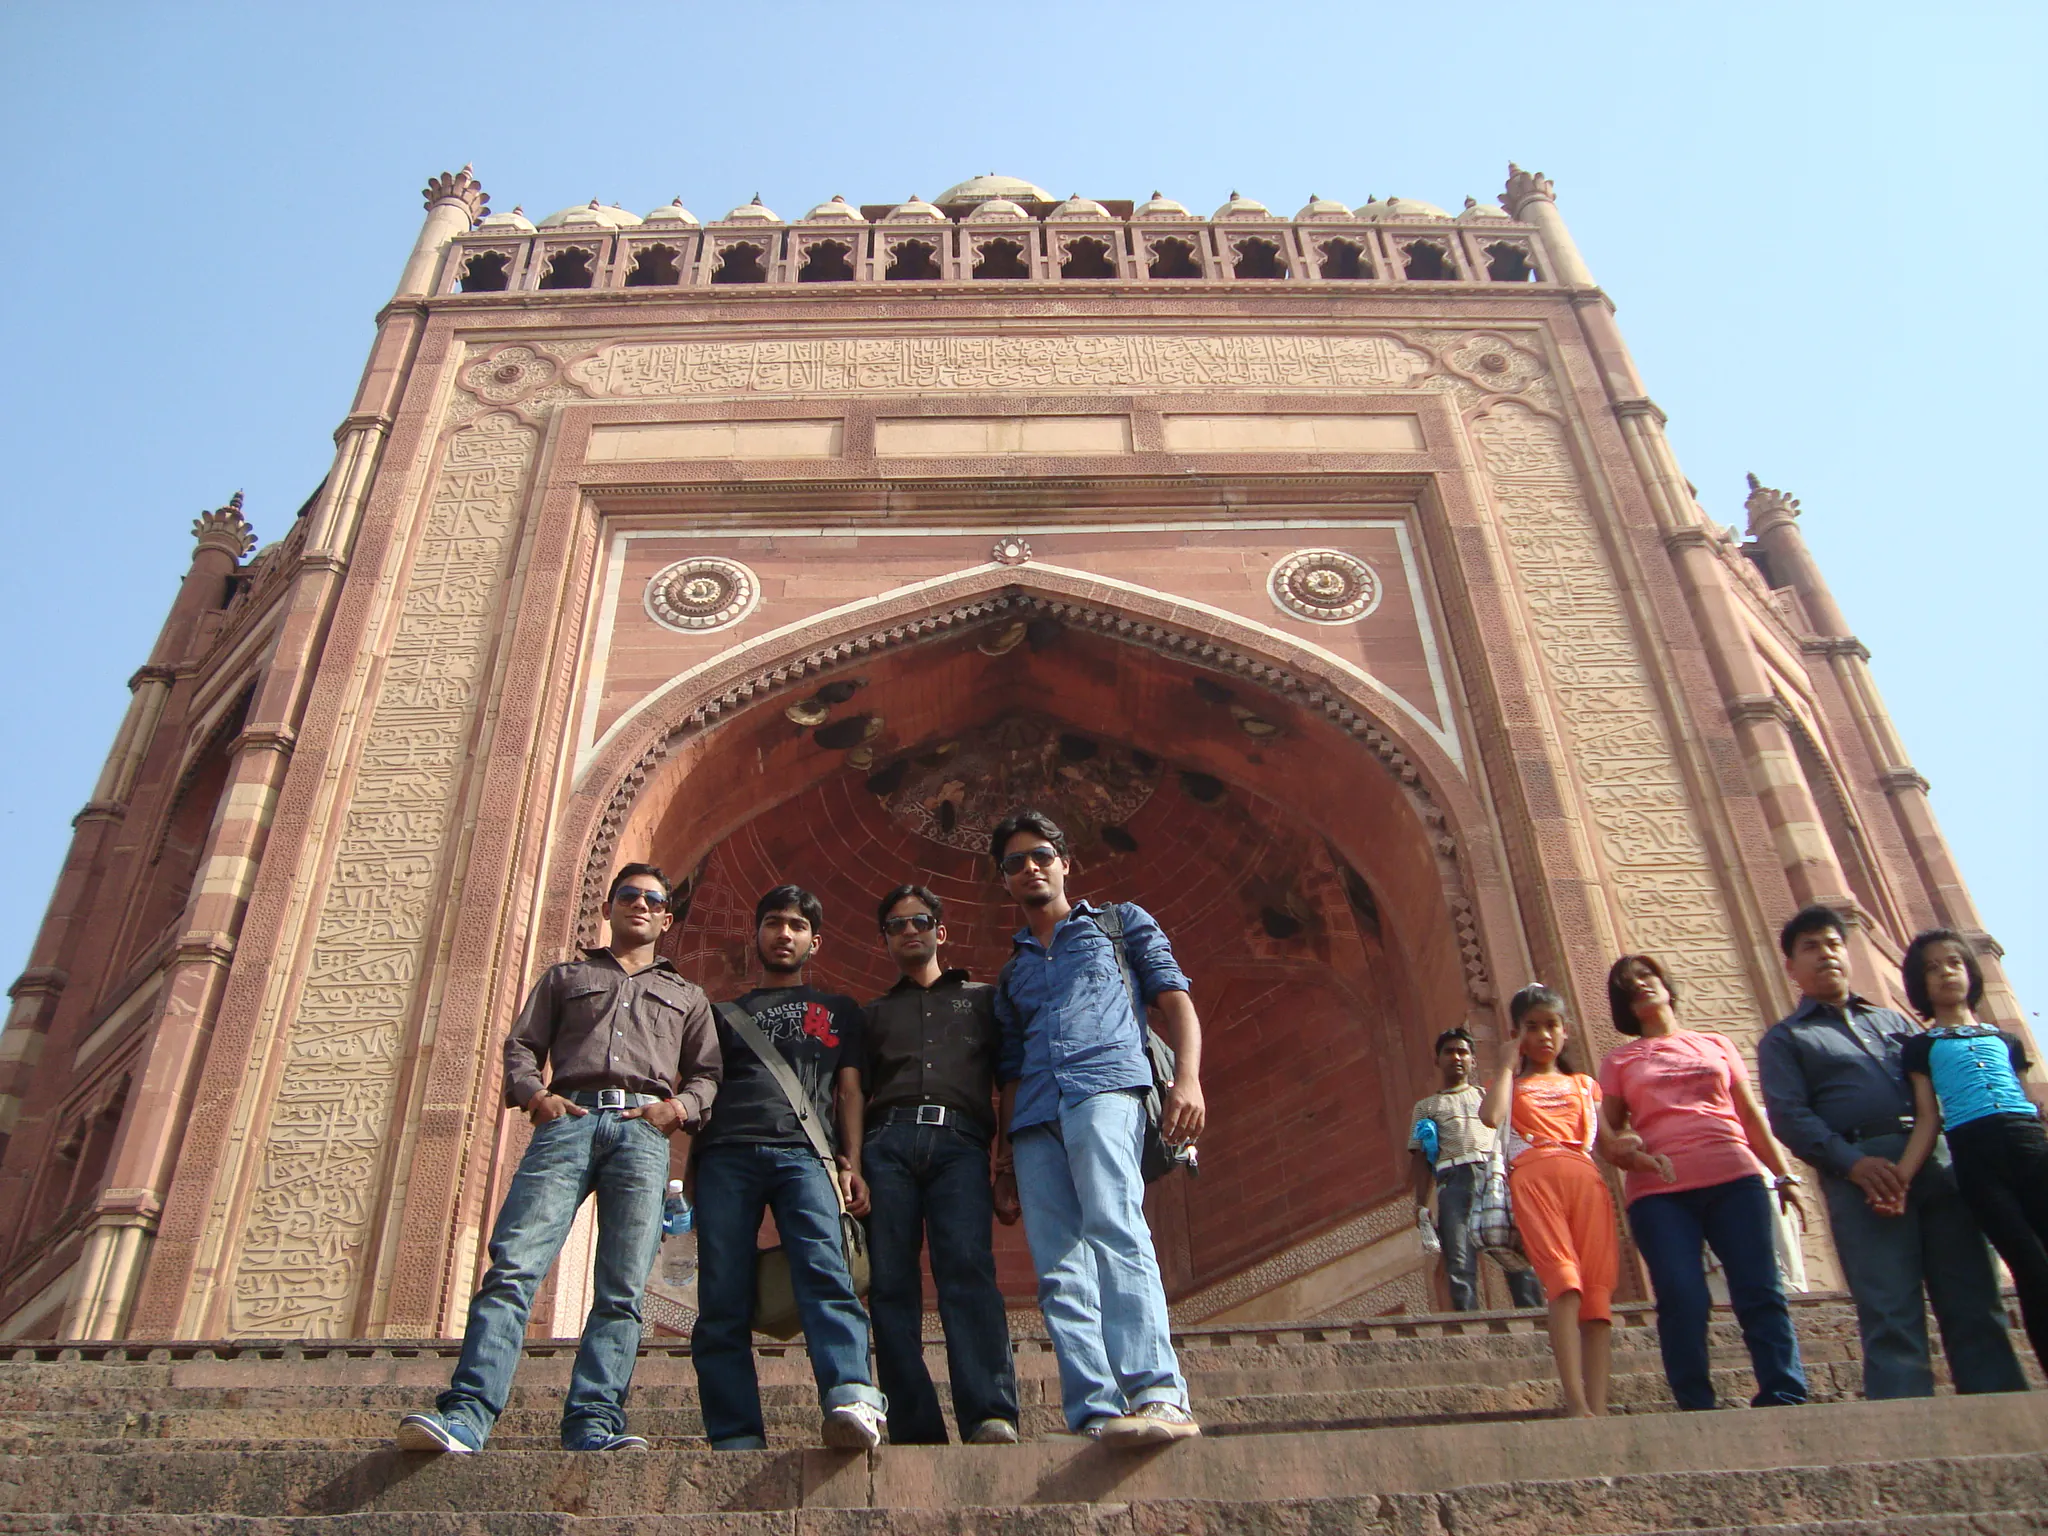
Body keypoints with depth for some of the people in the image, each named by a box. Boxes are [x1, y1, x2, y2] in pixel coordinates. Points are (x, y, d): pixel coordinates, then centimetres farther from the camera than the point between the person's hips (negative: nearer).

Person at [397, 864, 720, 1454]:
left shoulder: (687, 997, 30)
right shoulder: (564, 977, 30)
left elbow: (708, 1073, 20)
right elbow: (521, 1046, 18)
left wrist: (680, 1105, -1)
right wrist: (534, 1094, -2)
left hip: (643, 1131, 1)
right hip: (568, 1119, 0)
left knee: (622, 1291, -12)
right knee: (512, 1267, -18)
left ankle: (593, 1425, -17)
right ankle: (466, 1414, -24)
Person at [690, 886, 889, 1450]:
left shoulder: (839, 1011, 29)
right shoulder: (727, 1014, 32)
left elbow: (849, 1089, 18)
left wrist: (851, 1164, 2)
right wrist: (691, 1167, 8)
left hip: (804, 1153, -2)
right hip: (726, 1154, 2)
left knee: (825, 1274, -25)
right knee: (722, 1302, -10)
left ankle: (852, 1401, -43)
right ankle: (736, 1439, -10)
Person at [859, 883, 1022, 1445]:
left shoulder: (982, 998, 26)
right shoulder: (874, 1014, 30)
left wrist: (1011, 1172, 4)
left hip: (960, 1142, -2)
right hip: (887, 1143, 2)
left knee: (968, 1269, -21)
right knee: (891, 1285, -10)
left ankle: (991, 1417, -31)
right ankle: (916, 1432, -12)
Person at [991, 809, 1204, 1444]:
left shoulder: (1120, 922, 22)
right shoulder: (1011, 972, 33)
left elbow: (1174, 999, 11)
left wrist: (1187, 1078, -8)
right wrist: (1005, 1157, 18)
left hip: (1107, 1087, -5)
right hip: (1036, 1116, 5)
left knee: (1114, 1229, -27)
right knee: (1059, 1272, -8)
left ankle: (1158, 1396, -36)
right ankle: (1095, 1415, -11)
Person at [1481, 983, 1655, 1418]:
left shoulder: (1584, 1084, 29)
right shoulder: (1512, 1083, 23)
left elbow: (1609, 1145, 19)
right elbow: (1491, 1116, -1)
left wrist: (1636, 1155, -3)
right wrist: (1508, 1064, 11)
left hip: (1586, 1179, 3)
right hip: (1534, 1177, -3)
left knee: (1597, 1286, -12)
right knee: (1563, 1278, -23)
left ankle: (1597, 1407, -17)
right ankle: (1576, 1403, -31)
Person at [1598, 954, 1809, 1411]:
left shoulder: (1716, 1045, 21)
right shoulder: (1619, 1061, 17)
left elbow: (1752, 1115, 19)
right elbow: (1608, 1131, 10)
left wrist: (1785, 1175, 11)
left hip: (1735, 1179, 1)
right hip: (1659, 1191, -1)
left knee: (1761, 1294, -7)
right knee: (1682, 1301, -11)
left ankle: (1786, 1400, -3)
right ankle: (1697, 1411, -6)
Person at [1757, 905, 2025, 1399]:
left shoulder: (1894, 1020, 29)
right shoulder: (1784, 1039, 14)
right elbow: (1789, 1116, -1)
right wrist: (1853, 1163, -17)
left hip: (1939, 1162, 4)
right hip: (1861, 1172, -4)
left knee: (1976, 1308, 0)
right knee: (1893, 1319, -10)